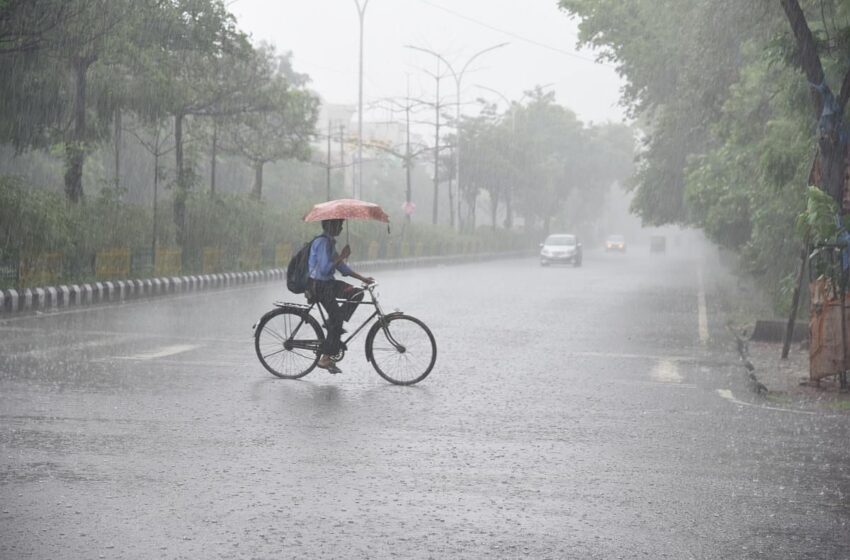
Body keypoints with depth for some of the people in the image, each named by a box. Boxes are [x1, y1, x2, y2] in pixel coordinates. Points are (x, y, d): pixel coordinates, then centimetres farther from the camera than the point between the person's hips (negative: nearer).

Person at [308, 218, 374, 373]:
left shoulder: (329, 241, 13)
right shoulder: (322, 242, -19)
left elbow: (340, 266, 17)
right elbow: (325, 269, -26)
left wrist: (362, 278, 14)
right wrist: (342, 257, -19)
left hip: (327, 283, 9)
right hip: (319, 286, -9)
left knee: (356, 294, 3)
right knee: (336, 320, -9)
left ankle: (333, 324, 4)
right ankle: (325, 359, -5)